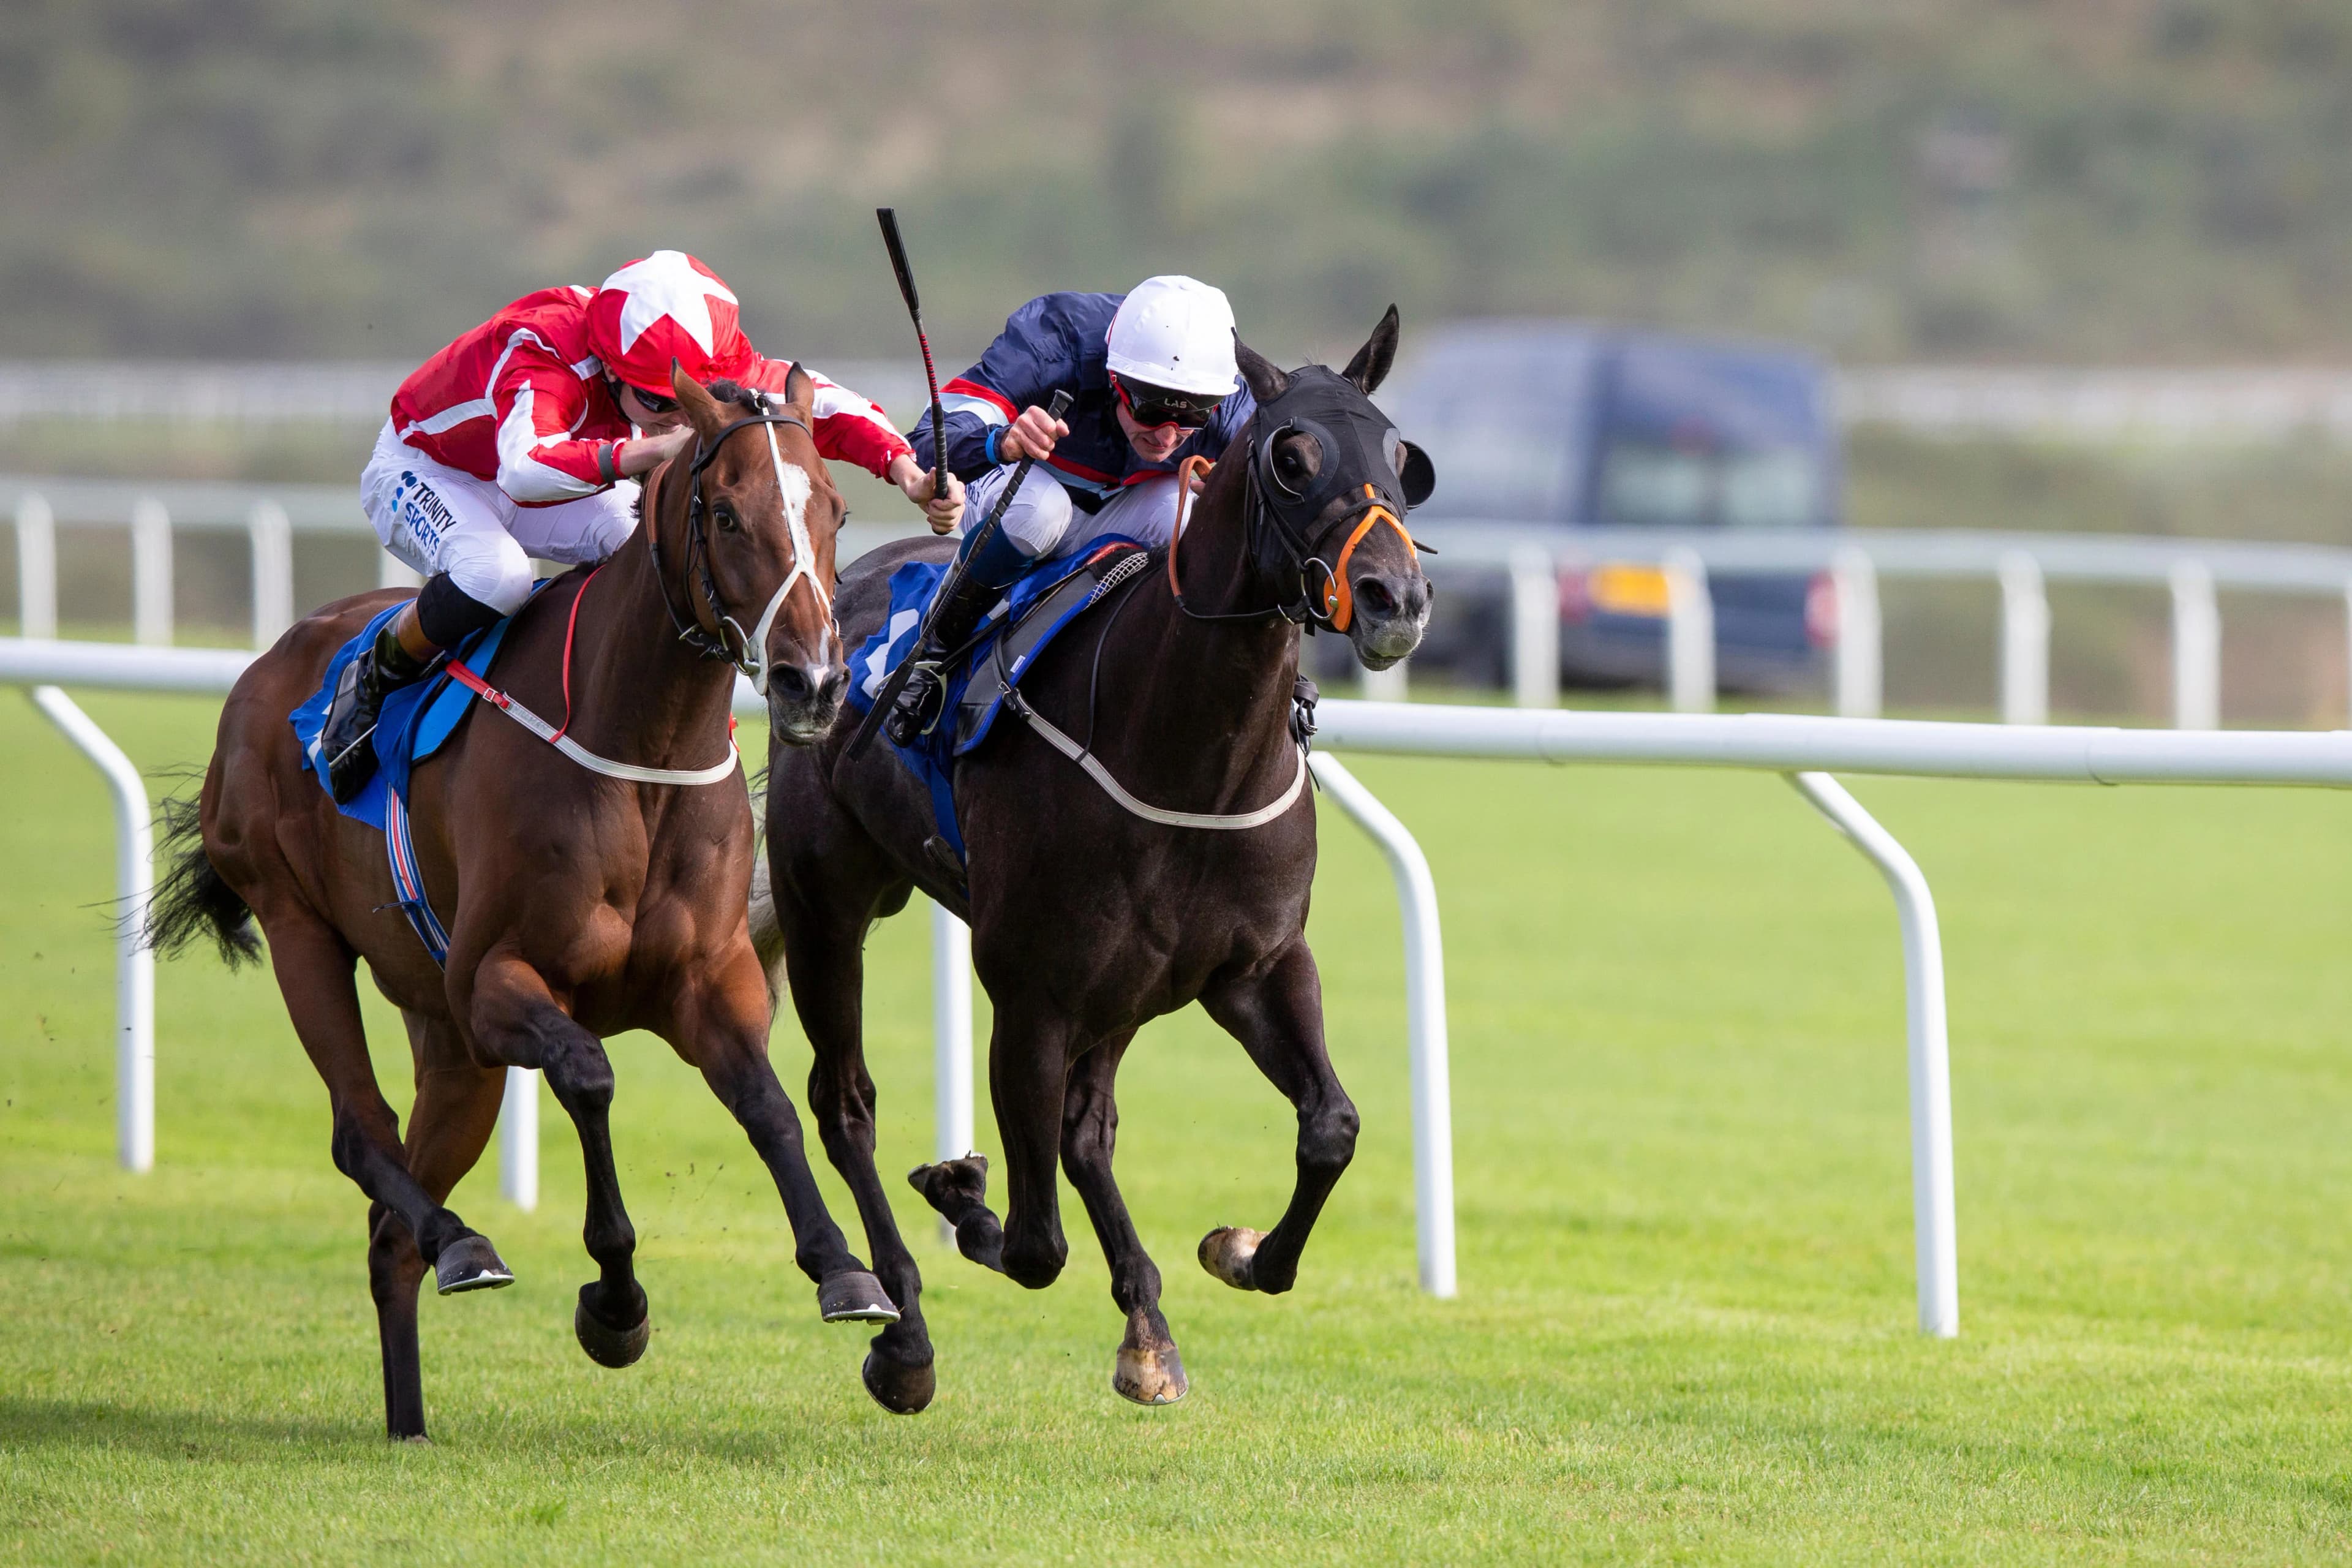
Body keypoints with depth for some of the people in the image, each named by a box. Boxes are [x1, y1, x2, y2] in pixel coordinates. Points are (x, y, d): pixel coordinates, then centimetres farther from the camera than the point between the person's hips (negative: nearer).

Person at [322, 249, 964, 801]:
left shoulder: (711, 371, -23)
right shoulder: (543, 354, -41)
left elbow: (822, 403, -19)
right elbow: (524, 468, -59)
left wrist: (907, 471, -36)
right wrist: (652, 451, -72)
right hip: (421, 474, -6)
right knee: (497, 575, -39)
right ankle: (374, 681, -12)